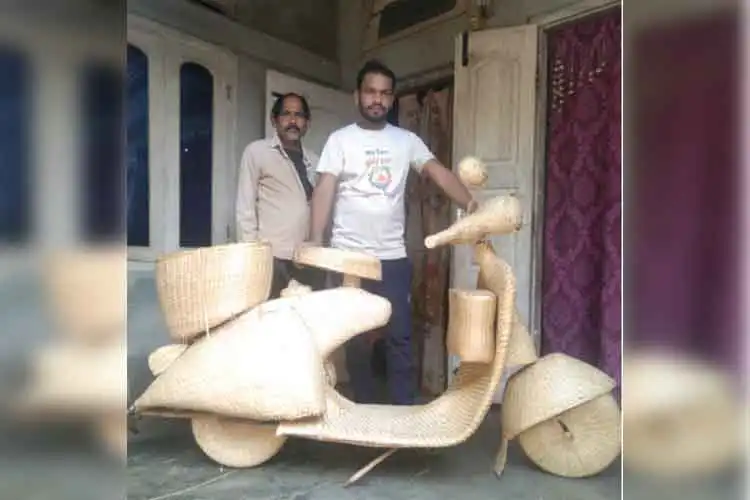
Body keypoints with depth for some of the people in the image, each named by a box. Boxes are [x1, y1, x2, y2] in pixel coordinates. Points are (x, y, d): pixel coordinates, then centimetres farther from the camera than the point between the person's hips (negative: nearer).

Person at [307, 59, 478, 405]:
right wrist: (315, 243, -18)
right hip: (349, 256, -1)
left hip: (393, 256, 2)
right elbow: (324, 190, -6)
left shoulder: (407, 140, 8)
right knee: (355, 338, 9)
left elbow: (438, 172, -4)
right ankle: (364, 410, 25)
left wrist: (470, 204, -21)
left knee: (400, 336, 5)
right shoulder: (340, 139, 2)